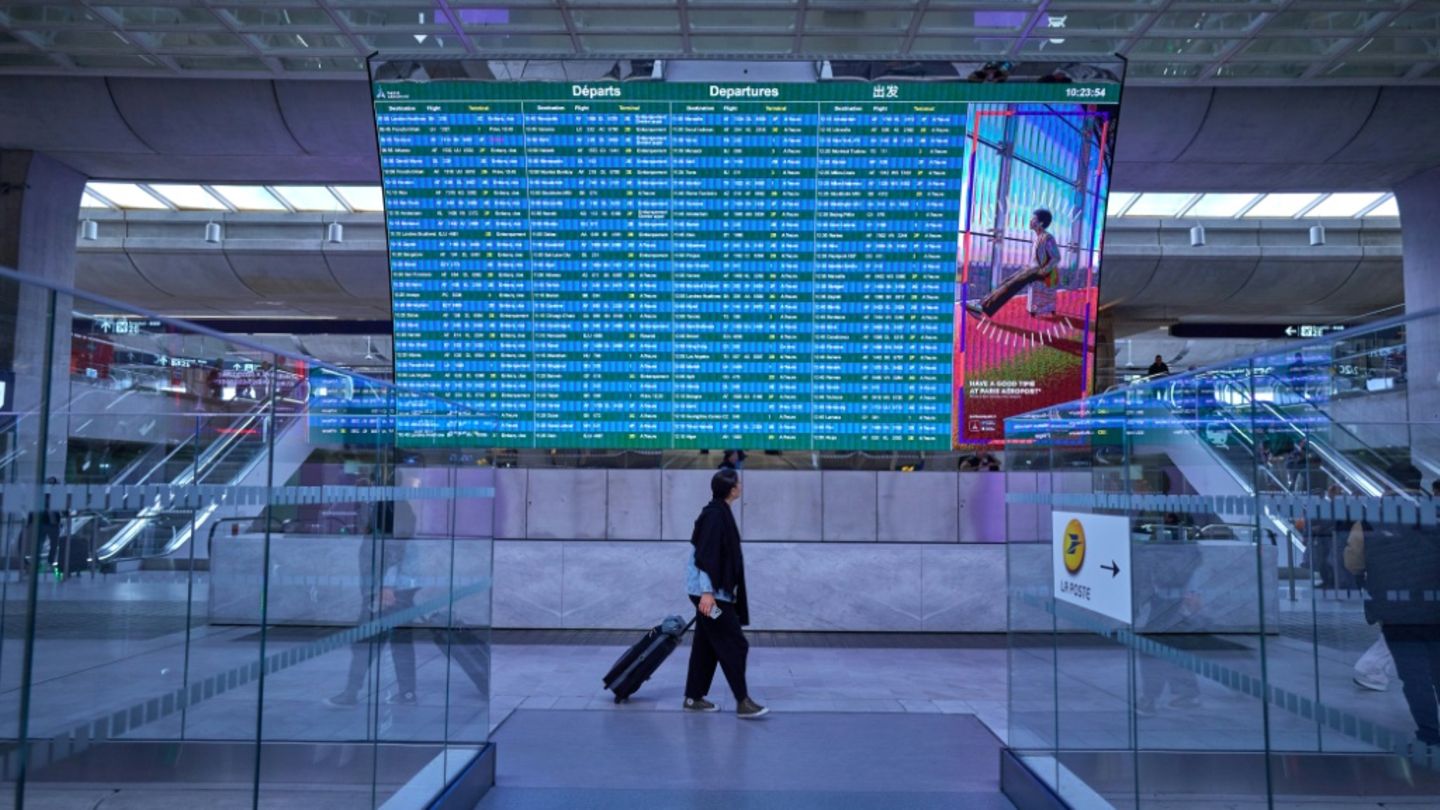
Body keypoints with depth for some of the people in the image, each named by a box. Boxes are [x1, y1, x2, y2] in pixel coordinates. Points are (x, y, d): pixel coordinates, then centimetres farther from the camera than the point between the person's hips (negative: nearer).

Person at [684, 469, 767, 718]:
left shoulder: (719, 512, 12)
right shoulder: (715, 515, -18)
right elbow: (706, 555, -23)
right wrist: (707, 592, -26)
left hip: (714, 591, 10)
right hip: (712, 593, -10)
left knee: (706, 646, 14)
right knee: (734, 645, -4)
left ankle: (694, 697, 21)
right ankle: (743, 702, 2)